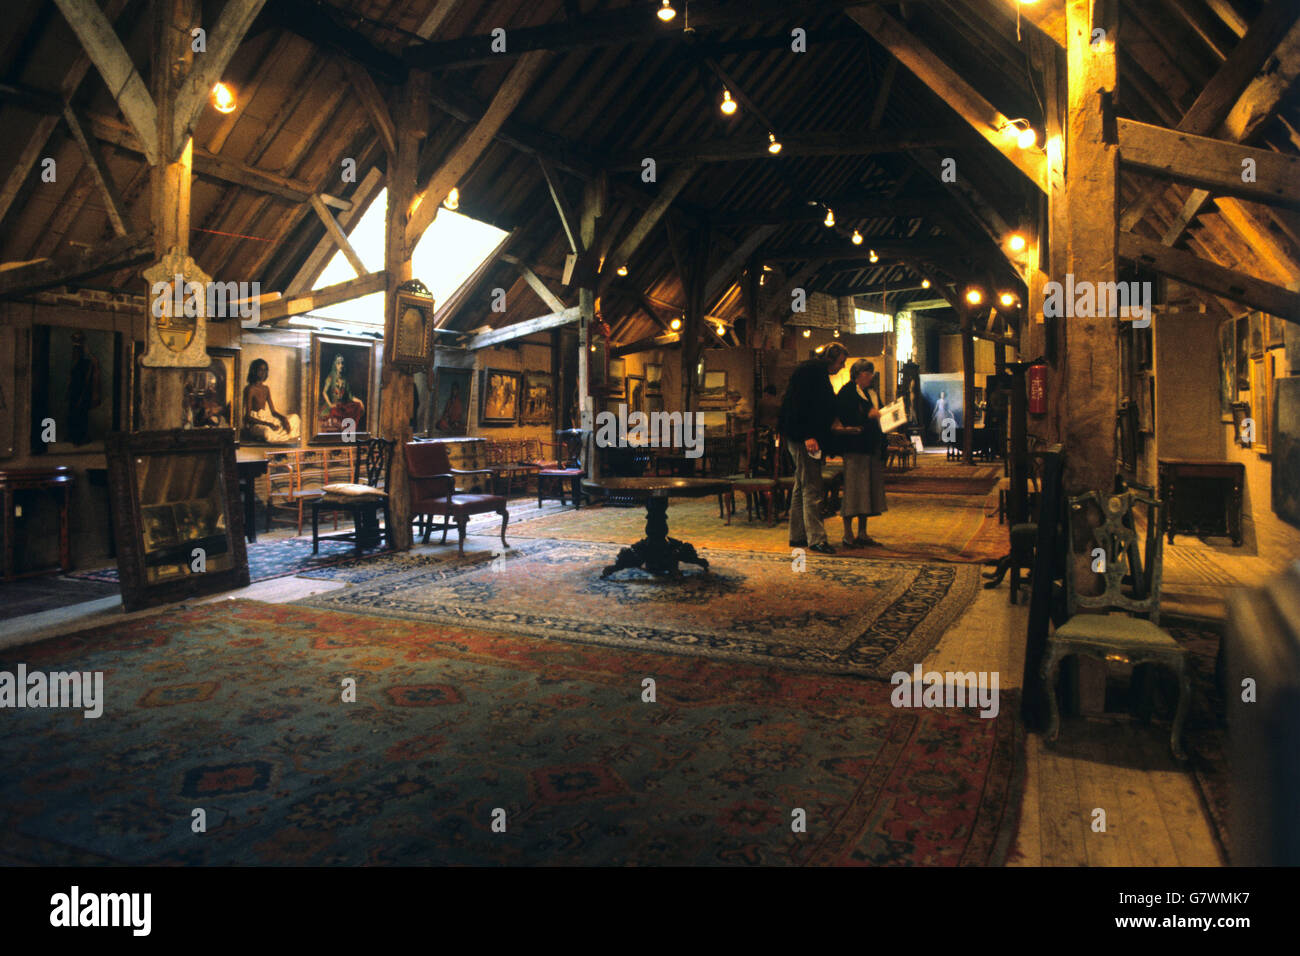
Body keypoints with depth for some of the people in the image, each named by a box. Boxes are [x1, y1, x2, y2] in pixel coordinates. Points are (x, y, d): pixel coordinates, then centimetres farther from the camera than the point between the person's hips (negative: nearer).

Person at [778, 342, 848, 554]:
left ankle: (797, 536, 19)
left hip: (808, 439, 11)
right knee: (811, 489, -11)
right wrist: (808, 435, -25)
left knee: (802, 488, 13)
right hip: (803, 439, -11)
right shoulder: (810, 370, -11)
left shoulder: (820, 374, 20)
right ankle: (816, 538, -9)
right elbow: (799, 404, -21)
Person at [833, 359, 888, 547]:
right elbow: (840, 419, -14)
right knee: (854, 488, -8)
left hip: (873, 447, 8)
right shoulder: (847, 392, -4)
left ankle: (862, 534, 15)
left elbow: (880, 415, 23)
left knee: (869, 490, 8)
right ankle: (848, 535, -3)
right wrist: (868, 416, -17)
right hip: (855, 446, -8)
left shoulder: (873, 393, 20)